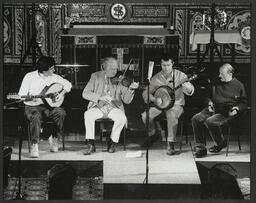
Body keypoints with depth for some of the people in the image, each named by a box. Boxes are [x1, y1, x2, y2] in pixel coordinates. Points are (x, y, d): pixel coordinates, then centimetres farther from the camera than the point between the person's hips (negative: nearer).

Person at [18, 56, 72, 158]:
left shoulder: (53, 77, 3)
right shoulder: (30, 76, -7)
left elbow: (67, 84, 14)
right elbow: (21, 95, -7)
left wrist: (62, 93, -4)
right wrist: (30, 98, -27)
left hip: (47, 105, 4)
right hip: (32, 106, -3)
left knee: (61, 113, -26)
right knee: (36, 117, -38)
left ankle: (54, 138, -5)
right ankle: (34, 145, -28)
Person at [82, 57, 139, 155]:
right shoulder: (96, 76, 4)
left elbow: (126, 100, -2)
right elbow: (85, 93, -6)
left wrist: (131, 89, -22)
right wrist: (100, 97, -22)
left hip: (114, 107, 0)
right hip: (98, 107, 0)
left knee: (122, 118, -30)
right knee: (88, 114, -30)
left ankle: (112, 143, -8)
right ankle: (91, 145, -18)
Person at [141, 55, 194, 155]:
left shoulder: (180, 75, -4)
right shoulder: (156, 78, 2)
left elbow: (189, 91, -11)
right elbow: (146, 92, 2)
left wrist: (188, 88, -36)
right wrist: (155, 99, -17)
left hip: (176, 104, -3)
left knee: (172, 116, -36)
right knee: (145, 116, -19)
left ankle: (170, 144, -25)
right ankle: (153, 134, 11)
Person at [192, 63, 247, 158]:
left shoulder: (238, 85, 3)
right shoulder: (216, 83, 17)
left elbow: (243, 103, 6)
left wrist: (236, 109, -13)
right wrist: (209, 103, 7)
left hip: (227, 112, -6)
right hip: (213, 109, 6)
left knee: (210, 121, -32)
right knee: (196, 119, -18)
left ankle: (220, 143, -5)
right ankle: (200, 148, -14)